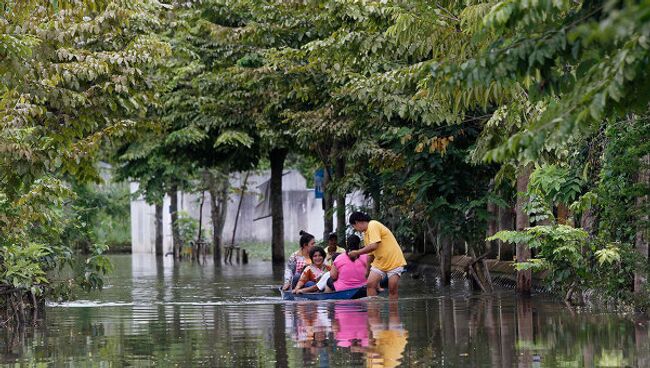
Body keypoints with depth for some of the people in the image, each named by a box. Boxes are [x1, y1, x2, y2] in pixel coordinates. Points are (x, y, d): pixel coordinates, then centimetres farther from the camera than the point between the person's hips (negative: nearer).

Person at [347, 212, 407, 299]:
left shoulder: (373, 225, -17)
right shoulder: (366, 233, 12)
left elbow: (374, 246, -27)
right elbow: (371, 253, 18)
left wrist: (357, 253, -19)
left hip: (394, 261, -8)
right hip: (379, 263, 8)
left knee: (392, 290, -7)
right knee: (370, 284, -7)